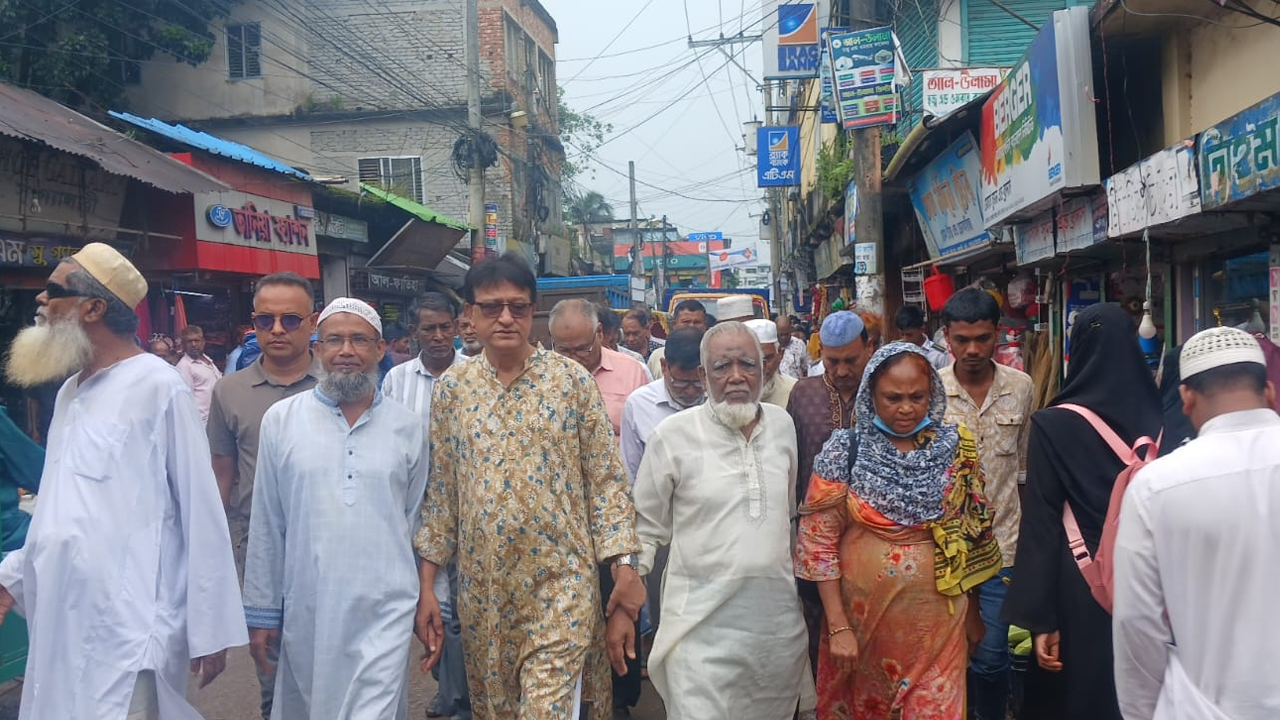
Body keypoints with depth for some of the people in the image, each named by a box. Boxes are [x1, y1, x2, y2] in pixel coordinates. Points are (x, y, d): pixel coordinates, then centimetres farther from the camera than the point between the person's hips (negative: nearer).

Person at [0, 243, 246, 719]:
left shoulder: (157, 386, -11)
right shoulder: (70, 392, 13)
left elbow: (201, 512, -12)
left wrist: (210, 627, -11)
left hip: (129, 631, -8)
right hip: (63, 625, 8)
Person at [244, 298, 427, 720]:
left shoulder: (407, 426, 2)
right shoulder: (281, 420, 0)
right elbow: (267, 525, 4)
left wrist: (426, 601, 11)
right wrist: (262, 610, 5)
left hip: (385, 613, -1)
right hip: (306, 610, 1)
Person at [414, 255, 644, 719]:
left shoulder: (572, 380, -3)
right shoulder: (452, 388, 3)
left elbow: (606, 480, -2)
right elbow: (440, 492, 7)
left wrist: (624, 565, -8)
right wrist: (426, 585, 4)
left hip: (561, 581, -3)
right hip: (482, 586, 3)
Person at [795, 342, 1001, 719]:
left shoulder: (956, 448, -2)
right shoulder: (845, 450, -9)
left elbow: (972, 535, 7)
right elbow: (819, 541, -8)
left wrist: (973, 612, 11)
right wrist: (837, 625, -12)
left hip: (936, 619, 1)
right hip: (863, 615, 0)